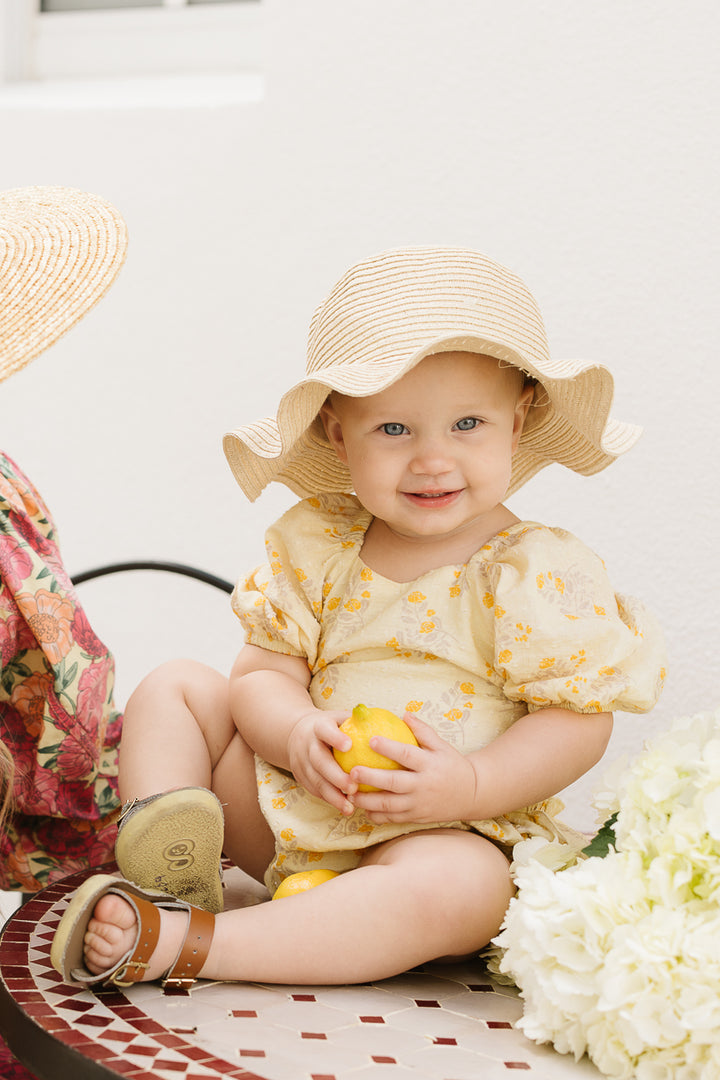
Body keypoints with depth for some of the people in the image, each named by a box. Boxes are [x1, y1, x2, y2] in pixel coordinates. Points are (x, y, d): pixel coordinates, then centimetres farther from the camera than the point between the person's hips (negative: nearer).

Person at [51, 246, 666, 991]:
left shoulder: (539, 575, -10)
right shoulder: (313, 547, 1)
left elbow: (579, 717, -10)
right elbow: (263, 673, 1)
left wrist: (471, 786, -25)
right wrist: (296, 734, -22)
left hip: (449, 834, -4)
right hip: (291, 812, 4)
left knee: (460, 886, -38)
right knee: (175, 688, 1)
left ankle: (186, 941, -37)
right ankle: (171, 867, -22)